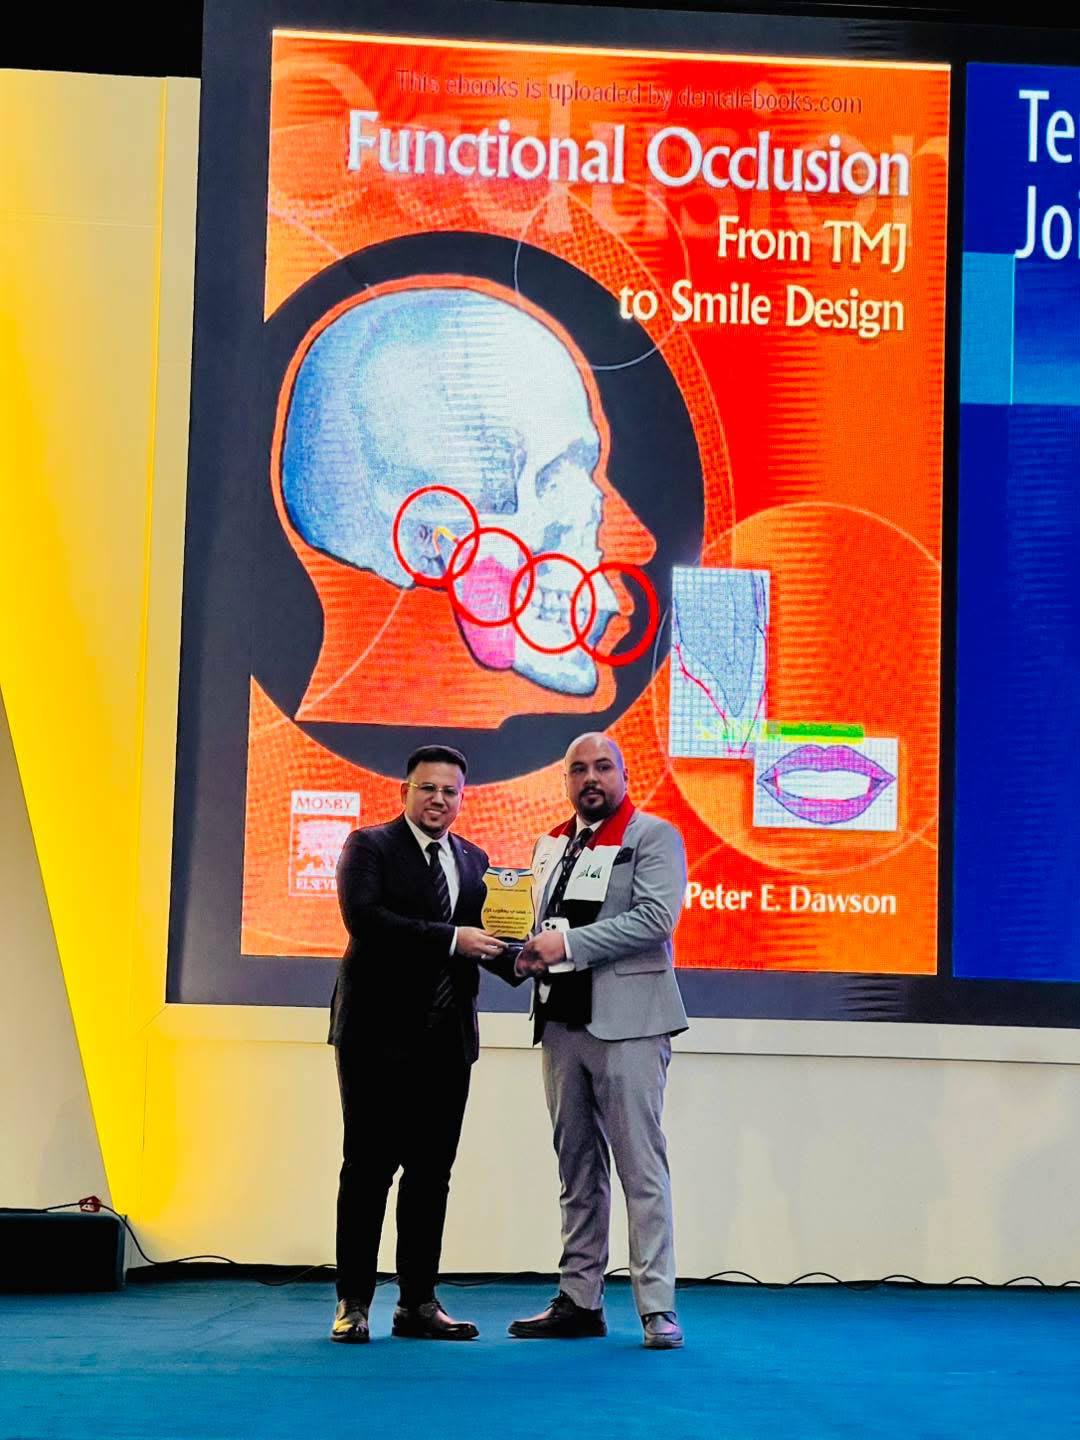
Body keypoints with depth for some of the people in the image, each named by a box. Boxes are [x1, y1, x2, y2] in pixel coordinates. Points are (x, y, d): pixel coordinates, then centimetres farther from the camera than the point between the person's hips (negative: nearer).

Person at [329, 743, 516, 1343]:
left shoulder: (473, 861, 16)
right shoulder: (369, 846, -2)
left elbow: (485, 938, 14)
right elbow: (363, 917, -19)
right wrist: (450, 938, -23)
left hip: (447, 1040, 5)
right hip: (380, 1034, -5)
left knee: (432, 1171, 8)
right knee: (369, 1166, -2)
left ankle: (418, 1302, 15)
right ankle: (353, 1303, 5)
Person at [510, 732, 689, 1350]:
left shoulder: (654, 836, -2)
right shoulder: (551, 844, 19)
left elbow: (656, 917, -14)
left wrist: (569, 943, -16)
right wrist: (530, 951, 3)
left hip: (626, 1022, -7)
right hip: (563, 1021, 7)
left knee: (641, 1166, -7)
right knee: (577, 1167, 10)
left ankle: (658, 1306, -5)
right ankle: (580, 1300, 16)